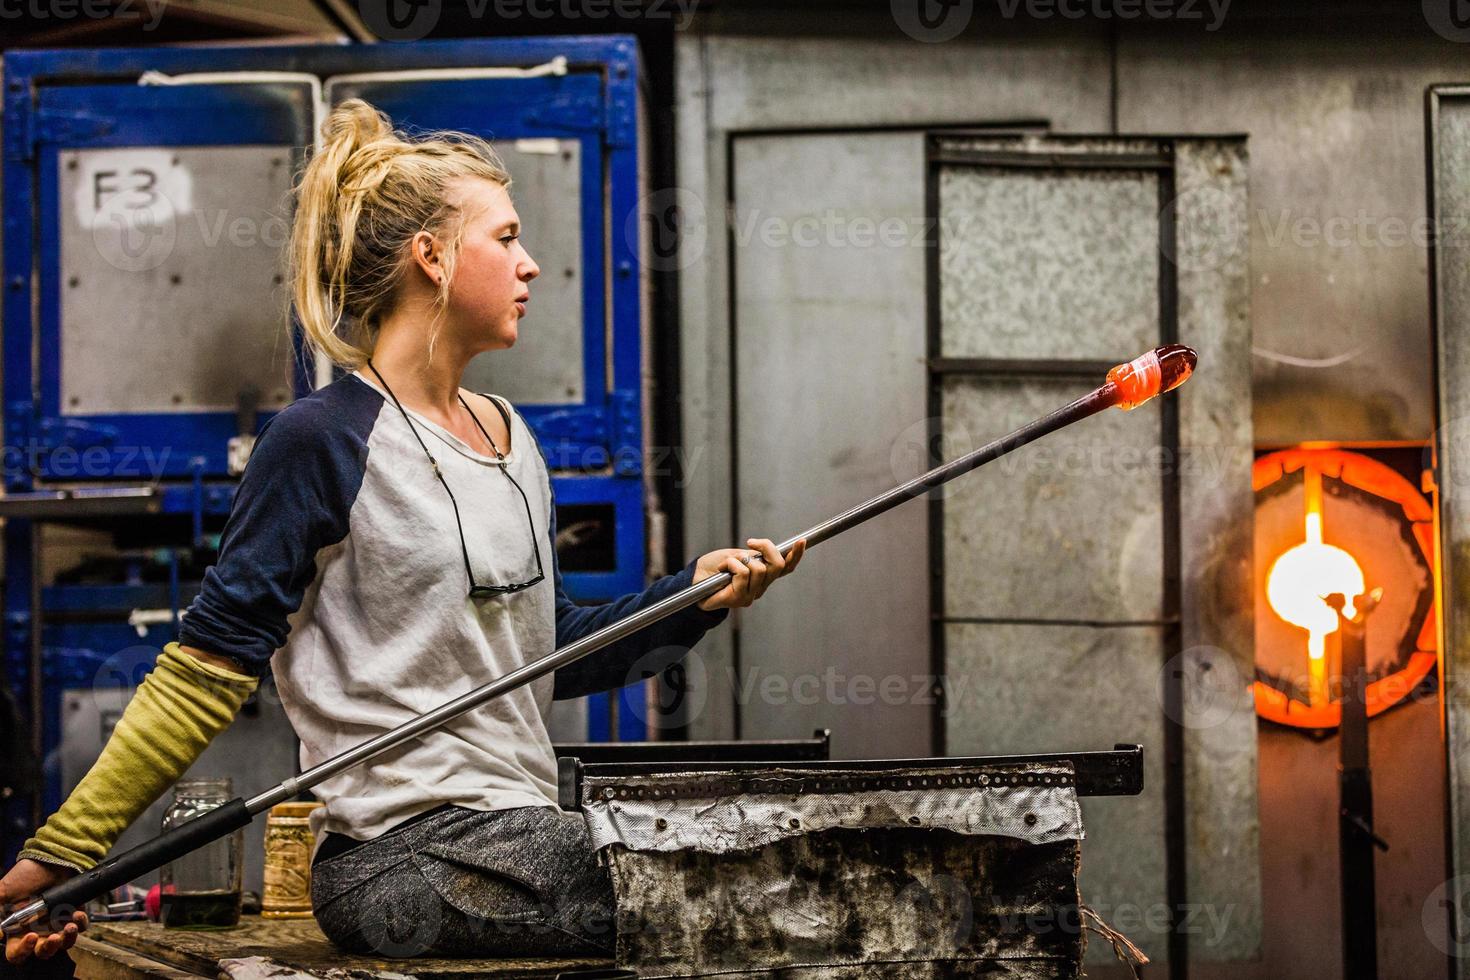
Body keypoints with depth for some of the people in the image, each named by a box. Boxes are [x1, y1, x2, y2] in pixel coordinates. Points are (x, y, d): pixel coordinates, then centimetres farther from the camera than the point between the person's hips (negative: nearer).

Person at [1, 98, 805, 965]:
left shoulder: (512, 440, 16)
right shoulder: (325, 440, -7)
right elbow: (209, 665, -7)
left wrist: (695, 596, 7)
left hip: (519, 838, 8)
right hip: (408, 859, -8)